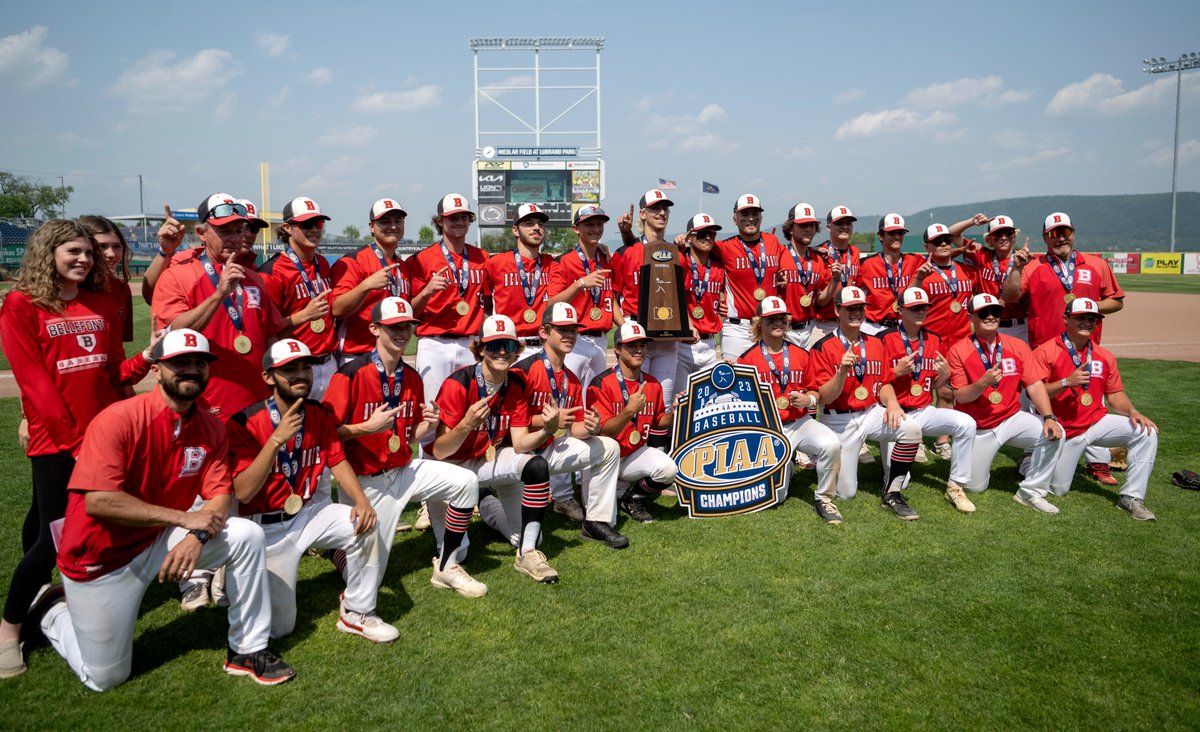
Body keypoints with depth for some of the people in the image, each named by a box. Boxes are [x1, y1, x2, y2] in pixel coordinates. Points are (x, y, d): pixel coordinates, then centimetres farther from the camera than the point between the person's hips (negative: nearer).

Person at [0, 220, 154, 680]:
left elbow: (115, 371, 10)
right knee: (57, 536, -5)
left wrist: (147, 358, -11)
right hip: (55, 441, -5)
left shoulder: (101, 302, 11)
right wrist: (72, 440, -13)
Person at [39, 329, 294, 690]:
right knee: (106, 677, 3)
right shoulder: (119, 419, -23)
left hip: (161, 541, 5)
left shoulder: (212, 428, -6)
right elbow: (98, 501, -29)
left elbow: (220, 497, -8)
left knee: (248, 535, -17)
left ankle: (247, 650, -3)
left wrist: (197, 536, -30)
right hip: (102, 559, -4)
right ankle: (56, 615, 34)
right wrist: (185, 518, -28)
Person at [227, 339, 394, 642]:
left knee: (364, 524, -23)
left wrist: (361, 500, -17)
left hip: (309, 512, 4)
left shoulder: (320, 414, -3)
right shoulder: (246, 423, -19)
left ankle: (357, 614, -2)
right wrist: (276, 439, -34)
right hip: (267, 528, -4)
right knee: (278, 626, -3)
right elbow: (242, 492, -25)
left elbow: (338, 462, 2)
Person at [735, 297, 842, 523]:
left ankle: (823, 499, -6)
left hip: (800, 421, 2)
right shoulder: (747, 359, -1)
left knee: (831, 445, -32)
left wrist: (808, 399, -6)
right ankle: (782, 468, 30)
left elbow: (814, 390, 16)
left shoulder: (801, 354, 9)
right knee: (775, 496, -10)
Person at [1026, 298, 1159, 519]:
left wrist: (1132, 411, -11)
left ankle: (1132, 498, -10)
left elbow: (1114, 393, 7)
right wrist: (1067, 382, -28)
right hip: (1063, 430, -4)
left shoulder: (1104, 356, 6)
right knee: (1058, 490, 1)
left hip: (1097, 423, 4)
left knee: (1146, 432, -19)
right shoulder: (1045, 351, -10)